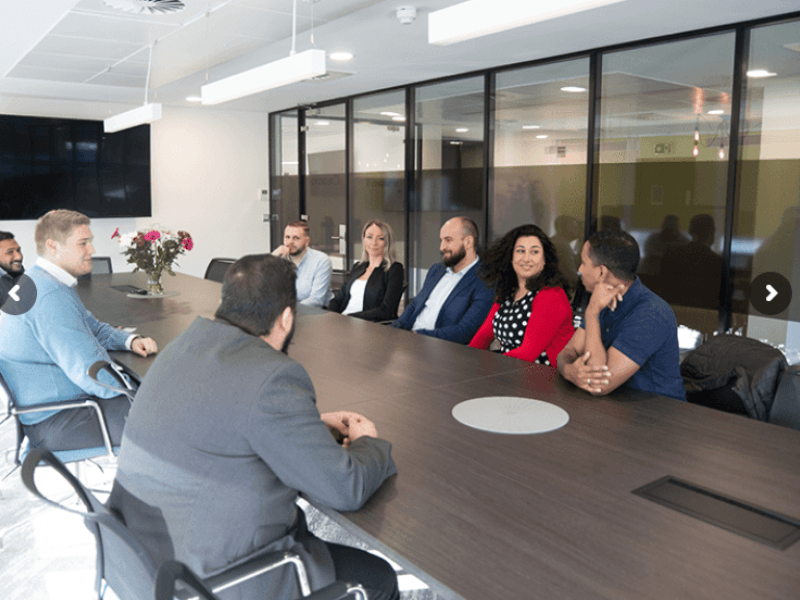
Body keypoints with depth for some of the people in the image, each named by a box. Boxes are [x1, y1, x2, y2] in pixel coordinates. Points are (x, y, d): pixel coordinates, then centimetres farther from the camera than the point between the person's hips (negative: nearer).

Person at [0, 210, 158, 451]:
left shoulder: (41, 283, 12)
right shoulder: (51, 295, -25)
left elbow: (92, 327, 23)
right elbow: (94, 375, -29)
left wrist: (131, 340, 4)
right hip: (54, 422, -11)